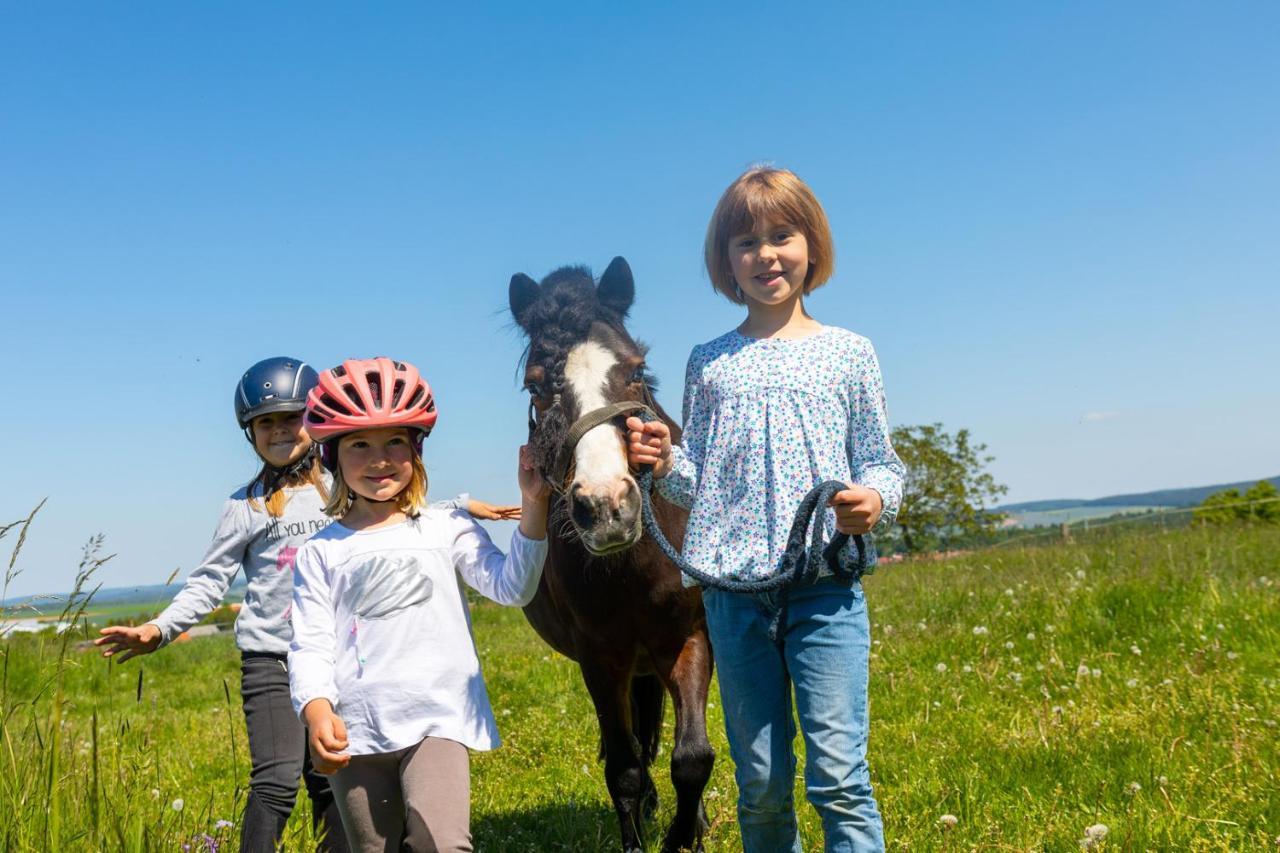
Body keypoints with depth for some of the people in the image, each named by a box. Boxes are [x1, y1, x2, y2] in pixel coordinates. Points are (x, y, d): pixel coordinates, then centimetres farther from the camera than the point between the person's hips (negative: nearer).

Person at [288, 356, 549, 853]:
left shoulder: (447, 529, 4)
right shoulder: (321, 552, 6)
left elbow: (511, 588, -8)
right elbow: (310, 645, -1)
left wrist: (533, 506, -21)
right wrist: (317, 710, -20)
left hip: (436, 721, -2)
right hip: (354, 732, 2)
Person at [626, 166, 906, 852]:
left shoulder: (847, 352, 6)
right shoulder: (710, 362, 10)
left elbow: (880, 463, 7)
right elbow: (697, 482, 12)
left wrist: (875, 500, -14)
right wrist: (665, 464, -8)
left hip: (826, 588, -2)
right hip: (732, 591, 2)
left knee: (838, 776, -6)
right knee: (760, 785, 11)